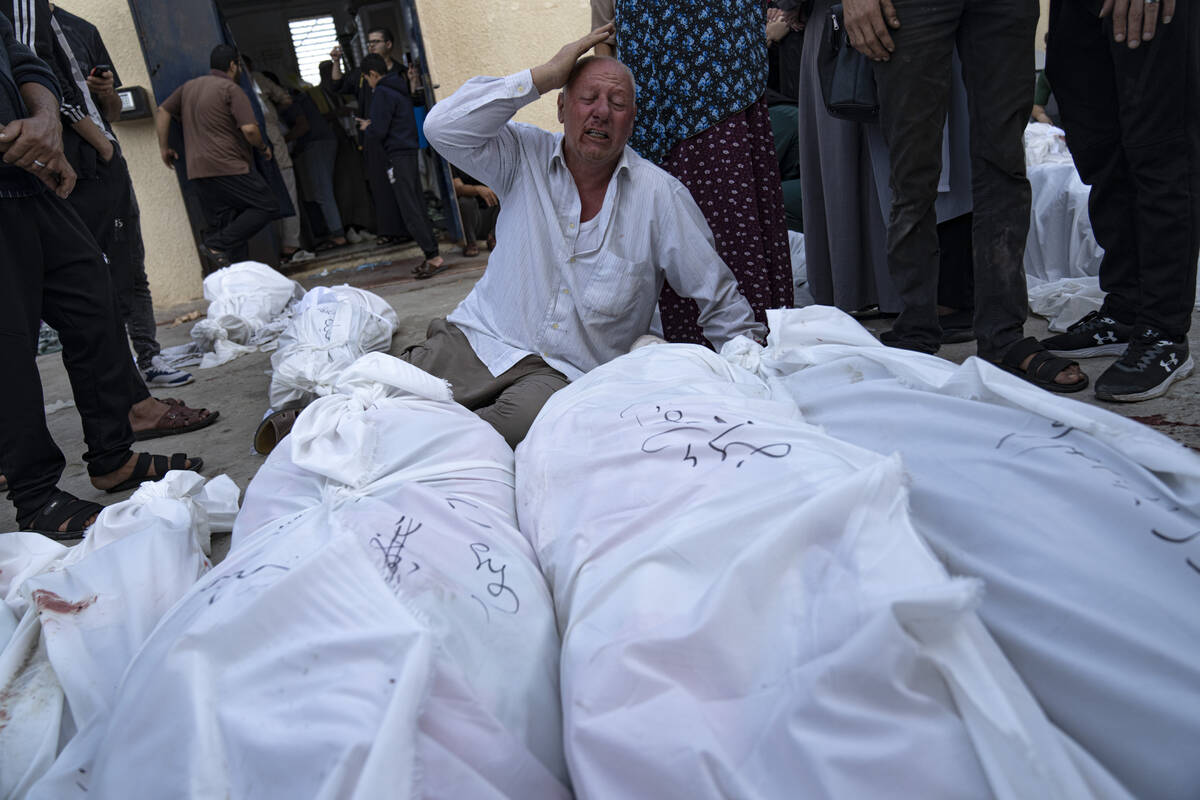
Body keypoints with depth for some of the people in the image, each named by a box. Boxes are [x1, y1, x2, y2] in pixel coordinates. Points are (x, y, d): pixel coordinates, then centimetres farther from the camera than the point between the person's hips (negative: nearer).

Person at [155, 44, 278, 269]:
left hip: (197, 171, 8)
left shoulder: (189, 87, 19)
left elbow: (162, 112, 18)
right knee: (266, 207, -4)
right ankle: (218, 245, -16)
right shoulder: (231, 89, -4)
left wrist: (163, 146, 22)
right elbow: (249, 129, -15)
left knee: (222, 223, 9)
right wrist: (263, 147, 3)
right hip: (228, 166, -8)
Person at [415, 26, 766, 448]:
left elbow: (718, 295, 4)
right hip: (478, 338, 1)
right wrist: (542, 76, -11)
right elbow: (443, 127, -12)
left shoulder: (661, 196, 0)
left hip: (567, 373, -1)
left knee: (526, 418, -35)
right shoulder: (525, 157, 4)